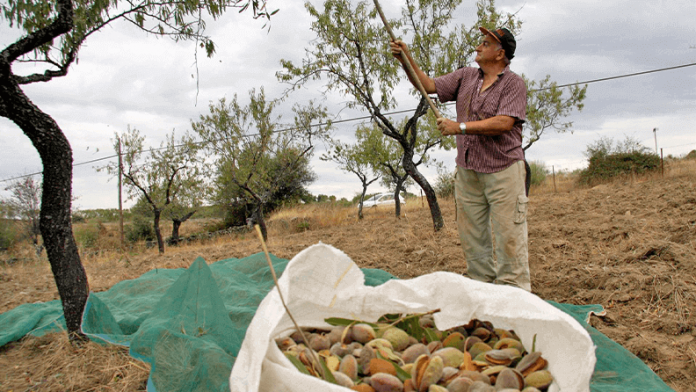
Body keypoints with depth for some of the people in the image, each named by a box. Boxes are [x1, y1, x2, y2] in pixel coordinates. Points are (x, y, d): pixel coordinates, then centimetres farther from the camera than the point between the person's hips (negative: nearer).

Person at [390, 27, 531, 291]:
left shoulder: (513, 83, -4)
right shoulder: (466, 76, 13)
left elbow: (504, 123, -17)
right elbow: (429, 86, 10)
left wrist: (460, 127, -19)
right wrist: (407, 61, -3)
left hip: (503, 170, -6)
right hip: (467, 170, 6)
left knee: (508, 237, -5)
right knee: (471, 236, 9)